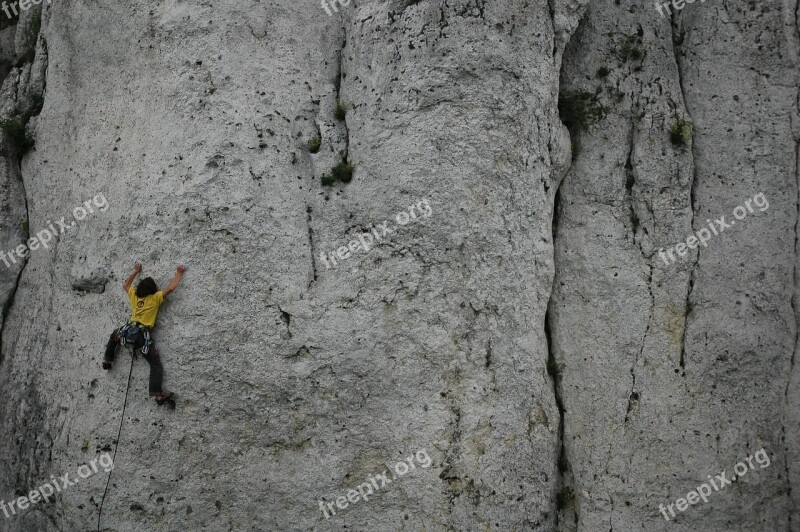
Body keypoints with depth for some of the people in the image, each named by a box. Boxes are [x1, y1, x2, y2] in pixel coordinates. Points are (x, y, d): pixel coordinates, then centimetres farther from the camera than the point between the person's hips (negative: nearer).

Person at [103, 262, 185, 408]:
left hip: (129, 330, 5)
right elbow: (170, 288, -7)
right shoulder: (155, 298, -3)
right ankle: (158, 394, -16)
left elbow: (126, 284, 32)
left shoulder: (134, 295, 12)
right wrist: (179, 273, 6)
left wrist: (136, 271, 42)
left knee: (114, 335, 41)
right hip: (143, 334, -5)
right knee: (156, 364, -3)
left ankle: (107, 360, 44)